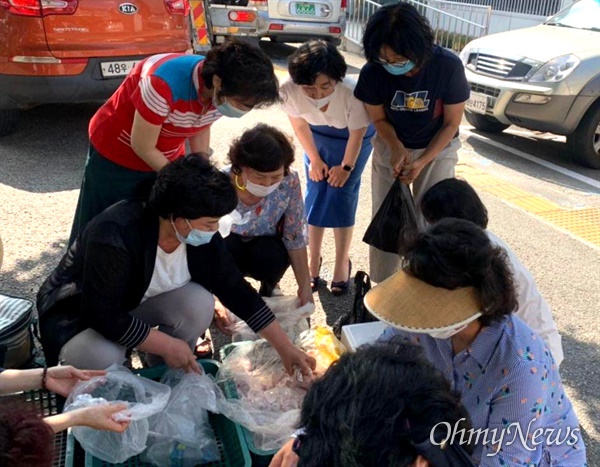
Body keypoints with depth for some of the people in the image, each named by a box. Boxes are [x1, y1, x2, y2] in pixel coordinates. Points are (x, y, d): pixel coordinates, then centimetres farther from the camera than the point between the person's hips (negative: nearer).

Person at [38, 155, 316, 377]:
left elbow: (236, 291, -9)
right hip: (77, 314, -5)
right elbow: (104, 316, -32)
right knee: (105, 359, -36)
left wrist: (285, 348, -9)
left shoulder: (201, 238, -16)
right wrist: (166, 345, -26)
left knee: (199, 303, -23)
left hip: (135, 306, 5)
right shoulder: (114, 236, -36)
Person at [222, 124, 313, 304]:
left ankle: (268, 292, 3)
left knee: (270, 255, -32)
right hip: (227, 249, -1)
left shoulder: (290, 182, -25)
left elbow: (295, 238, -14)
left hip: (267, 248, 1)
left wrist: (305, 286, -15)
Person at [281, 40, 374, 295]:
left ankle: (342, 261, 12)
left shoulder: (352, 93, -41)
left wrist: (346, 166, -7)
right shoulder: (289, 90, -34)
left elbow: (357, 135, -20)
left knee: (341, 197, -6)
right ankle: (314, 258, 17)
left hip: (352, 139, -2)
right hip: (317, 137, 3)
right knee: (315, 195, 1)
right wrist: (314, 159, -2)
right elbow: (300, 125, -11)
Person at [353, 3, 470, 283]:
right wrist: (398, 149, -23)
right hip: (391, 147, 1)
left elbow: (452, 123, -15)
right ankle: (382, 287, 20)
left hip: (438, 149, -1)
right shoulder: (372, 72, -25)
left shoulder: (448, 66, -28)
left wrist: (422, 162, -22)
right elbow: (379, 118, -7)